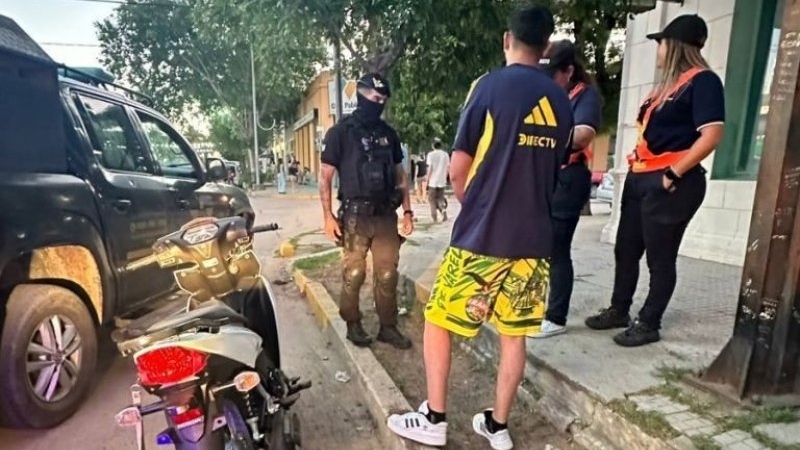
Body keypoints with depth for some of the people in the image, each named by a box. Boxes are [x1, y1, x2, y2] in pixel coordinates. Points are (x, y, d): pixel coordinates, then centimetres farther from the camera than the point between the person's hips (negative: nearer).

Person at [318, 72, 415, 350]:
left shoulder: (388, 133, 12)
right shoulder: (340, 132, -2)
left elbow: (400, 175, 15)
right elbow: (325, 177, -3)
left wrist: (407, 210, 9)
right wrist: (328, 216, -10)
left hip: (386, 215, 4)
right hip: (355, 216, -4)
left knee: (387, 275, 8)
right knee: (353, 275, 3)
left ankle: (388, 327, 20)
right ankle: (353, 325, 21)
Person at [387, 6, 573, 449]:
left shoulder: (490, 85, -7)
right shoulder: (560, 101, 9)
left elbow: (458, 168, -7)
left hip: (481, 237, -5)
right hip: (535, 238, 6)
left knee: (438, 321, 11)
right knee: (514, 334, 15)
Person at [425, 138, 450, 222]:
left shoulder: (431, 154, -6)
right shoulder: (446, 154, 5)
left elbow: (430, 168, -10)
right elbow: (448, 167, 5)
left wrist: (427, 180, -3)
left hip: (433, 181, -3)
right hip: (442, 181, 3)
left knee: (432, 199, 8)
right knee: (440, 197, 15)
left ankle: (434, 216, 5)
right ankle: (443, 209, -11)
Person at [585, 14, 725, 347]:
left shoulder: (702, 81, -9)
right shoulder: (668, 83, 18)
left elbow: (711, 135, -19)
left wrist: (673, 174, -18)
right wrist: (636, 168, 12)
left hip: (669, 184, -9)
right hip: (640, 179, 9)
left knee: (660, 258, 2)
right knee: (626, 250, 13)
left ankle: (648, 325, 15)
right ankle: (619, 311, 27)